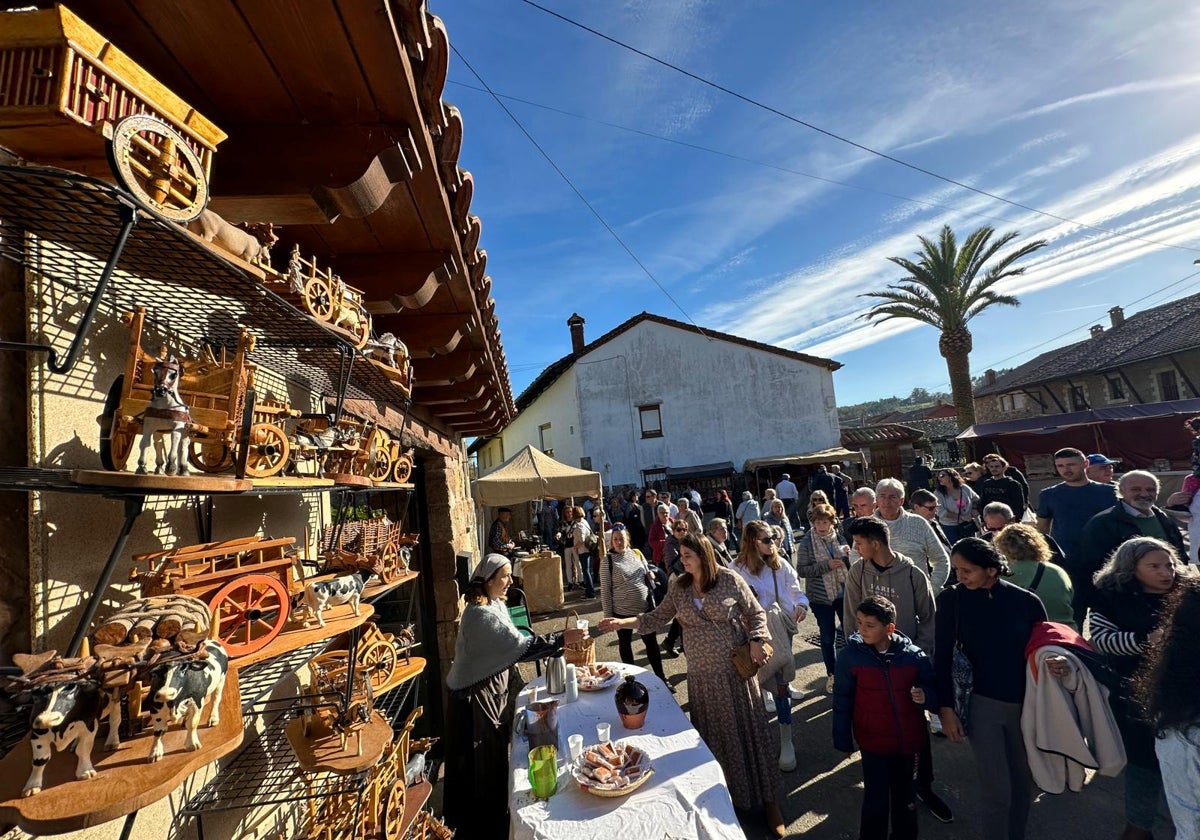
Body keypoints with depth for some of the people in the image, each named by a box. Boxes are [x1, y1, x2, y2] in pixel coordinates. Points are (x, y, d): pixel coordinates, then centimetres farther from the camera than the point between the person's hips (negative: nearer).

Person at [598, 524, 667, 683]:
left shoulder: (637, 554, 1)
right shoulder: (608, 561, -10)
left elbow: (648, 576, 15)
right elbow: (605, 590, -9)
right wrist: (608, 614, -10)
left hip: (644, 608, 3)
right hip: (622, 611, -3)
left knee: (651, 642, 10)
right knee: (625, 643, 14)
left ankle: (661, 678, 25)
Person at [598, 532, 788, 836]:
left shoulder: (730, 580, -11)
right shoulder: (679, 586, -2)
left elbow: (756, 614, -3)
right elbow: (657, 617, 3)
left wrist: (756, 642, -17)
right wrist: (622, 622, -6)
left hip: (736, 668, -3)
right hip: (702, 673, 3)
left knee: (747, 730, 8)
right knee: (713, 734, 14)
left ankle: (769, 801, 27)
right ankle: (724, 798, 35)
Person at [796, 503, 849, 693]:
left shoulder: (840, 537, -2)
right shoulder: (806, 542, -11)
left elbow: (851, 564, 10)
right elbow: (801, 570, -12)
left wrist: (850, 555, -13)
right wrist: (826, 565, -22)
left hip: (844, 592, 3)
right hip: (821, 597, -3)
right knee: (828, 637, 9)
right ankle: (832, 675, 27)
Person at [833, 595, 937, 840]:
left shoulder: (915, 656, -12)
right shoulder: (850, 655, -15)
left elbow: (933, 690, 2)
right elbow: (842, 700, -7)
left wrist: (925, 696, -21)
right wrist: (842, 738, -4)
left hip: (907, 740, 2)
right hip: (872, 742, -2)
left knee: (904, 796, 22)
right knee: (876, 801, 1)